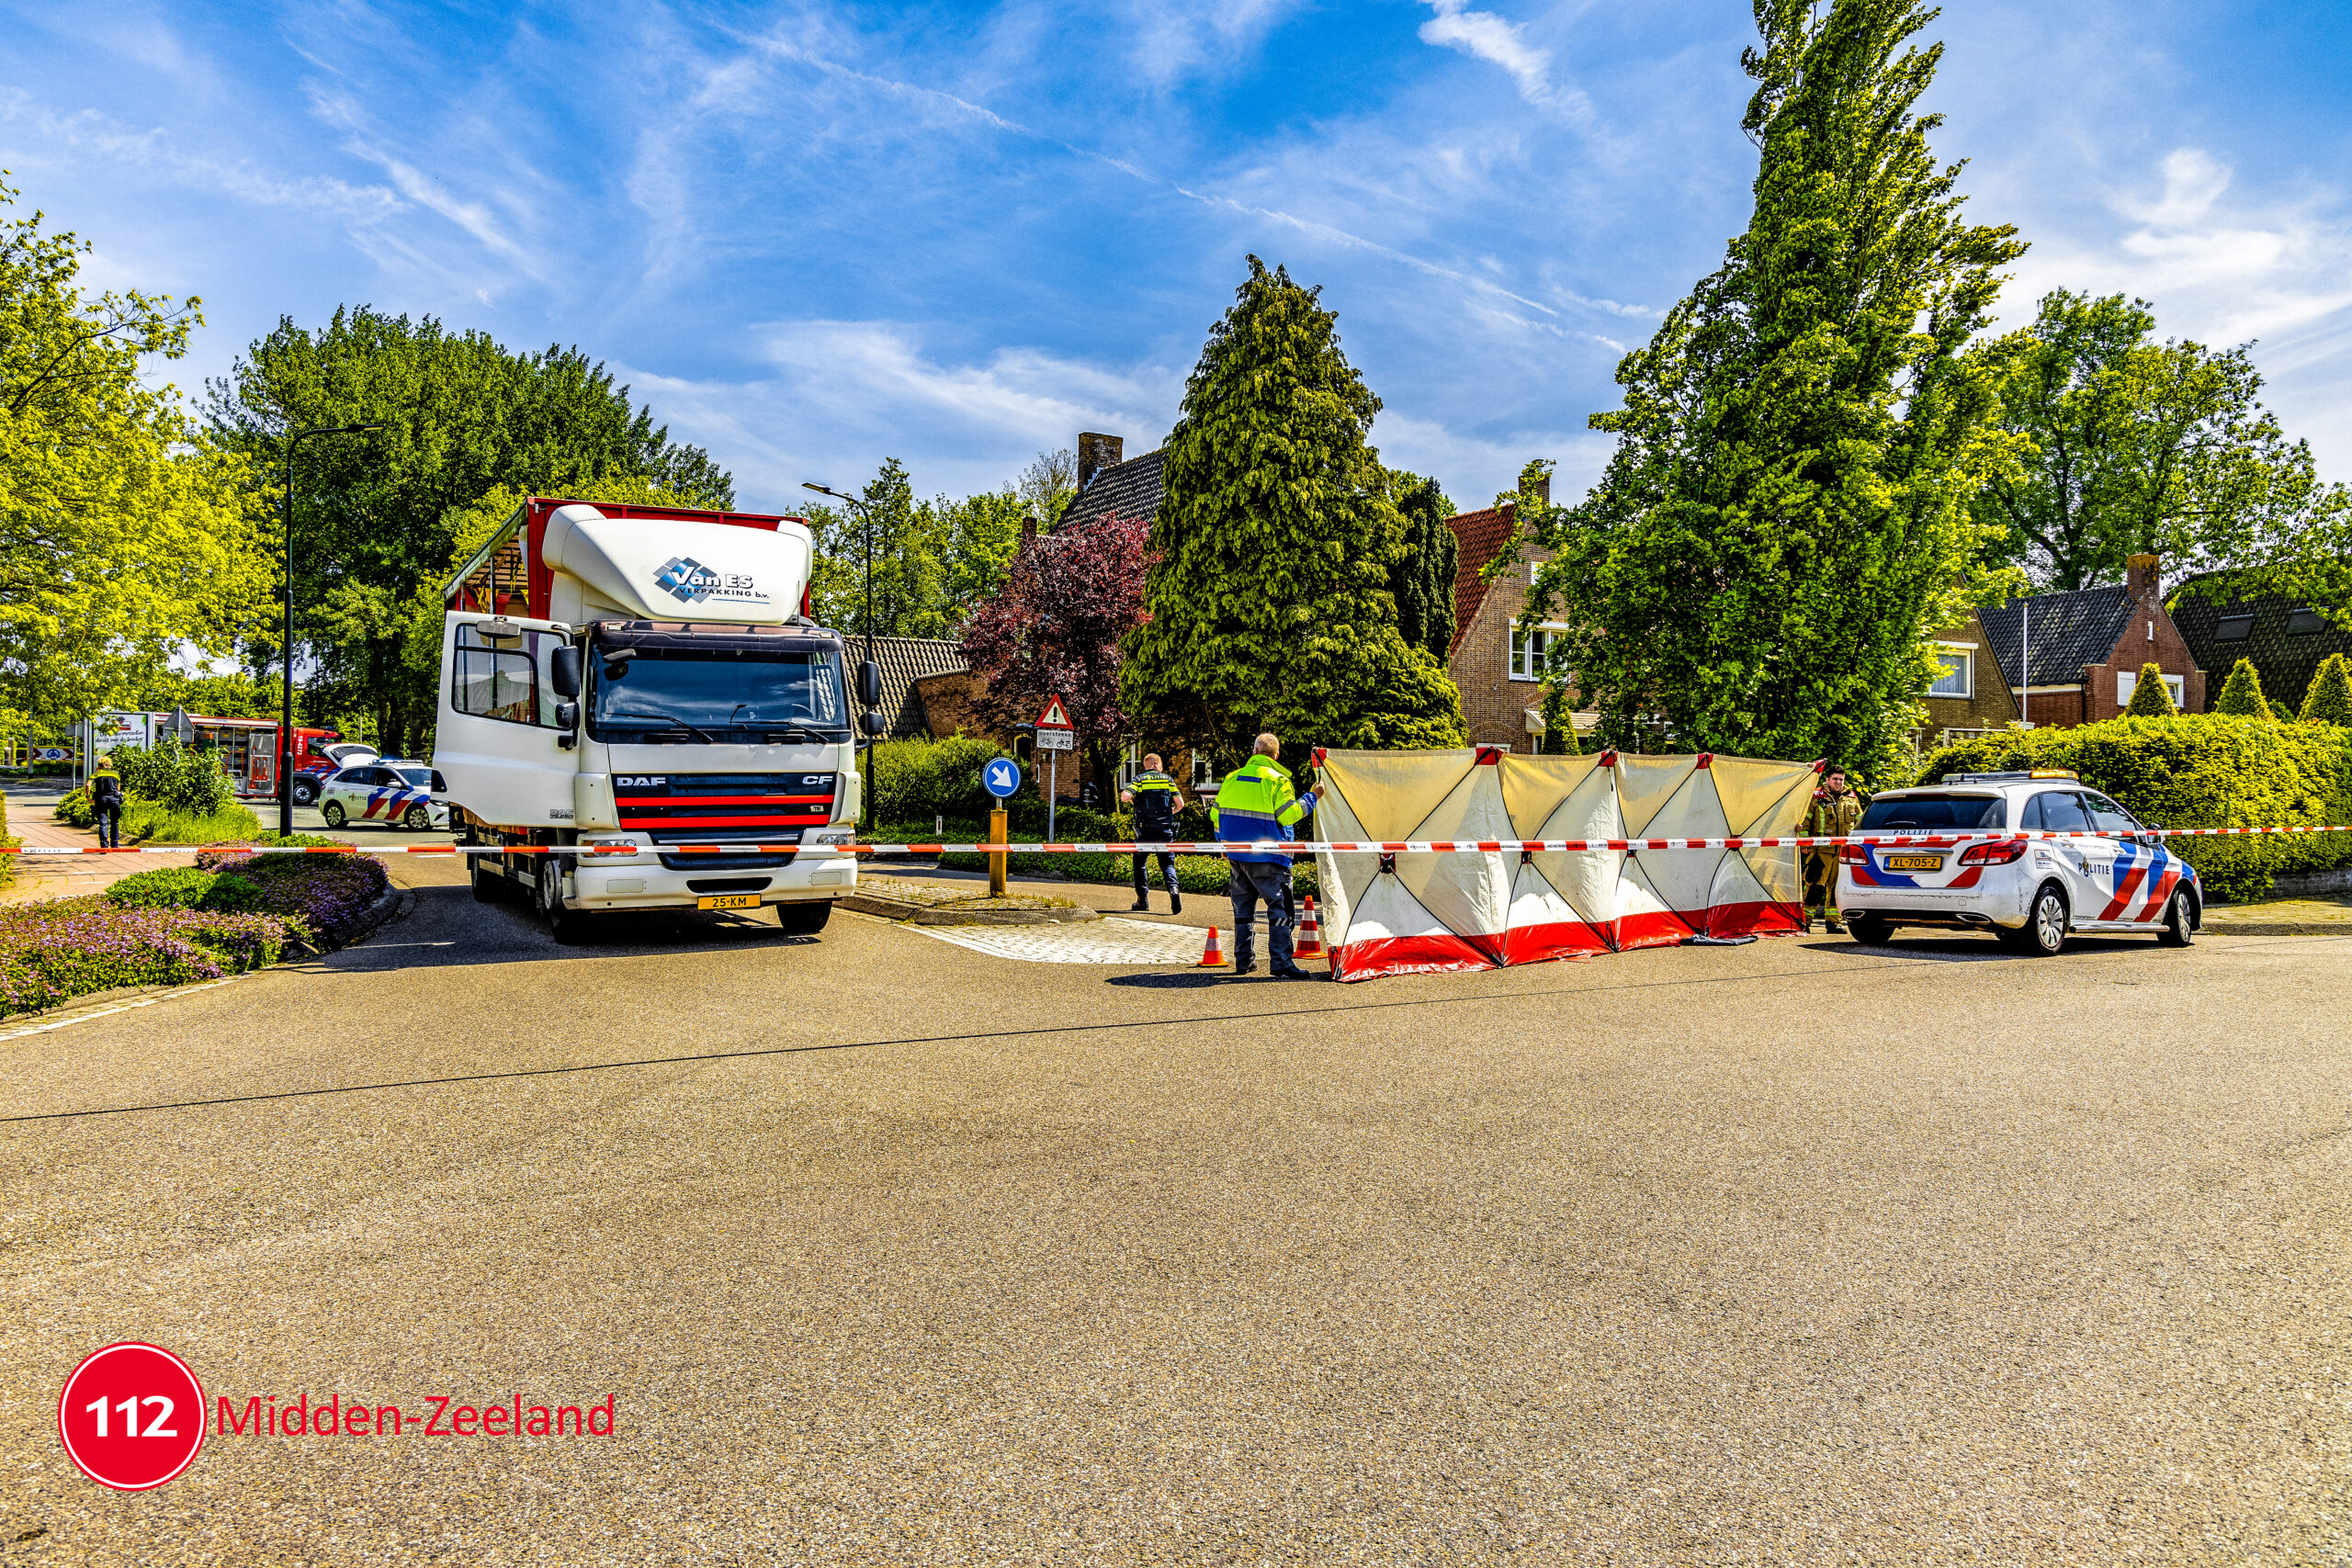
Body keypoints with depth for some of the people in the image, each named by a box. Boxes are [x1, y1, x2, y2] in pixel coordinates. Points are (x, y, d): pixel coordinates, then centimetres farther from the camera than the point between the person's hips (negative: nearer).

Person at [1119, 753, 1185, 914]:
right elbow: (1180, 803, 1)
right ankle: (1173, 888, -22)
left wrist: (1132, 801, 8)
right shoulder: (1168, 779, 8)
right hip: (1165, 829, 1)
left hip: (1145, 830, -1)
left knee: (1139, 863, 15)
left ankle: (1143, 900, 14)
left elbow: (1124, 797, -15)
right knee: (1167, 864, 6)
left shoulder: (1138, 780, 2)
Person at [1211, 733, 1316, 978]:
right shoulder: (1277, 780, -7)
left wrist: (1225, 841, 28)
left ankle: (1244, 960, 20)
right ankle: (1281, 964, -9)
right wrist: (1311, 798, -1)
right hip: (1267, 857, -6)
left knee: (1243, 907, 16)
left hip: (1238, 856, 6)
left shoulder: (1232, 778, 11)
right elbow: (1288, 814, -14)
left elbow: (1216, 814, 14)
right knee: (1279, 907, -3)